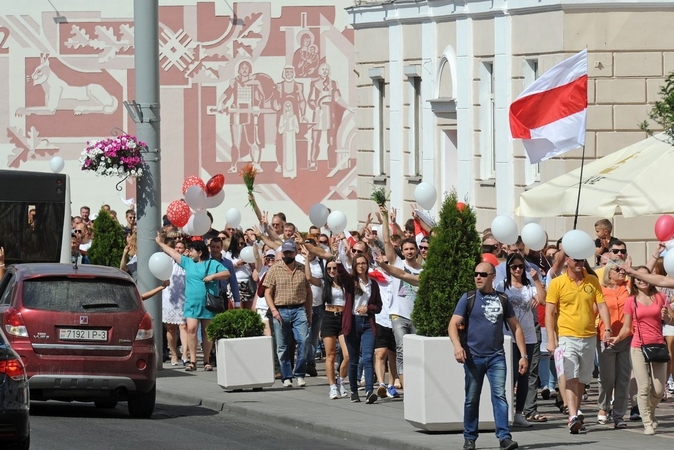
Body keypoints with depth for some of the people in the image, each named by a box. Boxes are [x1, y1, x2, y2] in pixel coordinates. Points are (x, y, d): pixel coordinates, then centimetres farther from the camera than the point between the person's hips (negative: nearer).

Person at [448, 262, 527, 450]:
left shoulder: (502, 300, 8)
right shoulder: (468, 298, 2)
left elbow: (516, 328, 12)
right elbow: (453, 324, -5)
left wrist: (523, 355, 5)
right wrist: (457, 346, -24)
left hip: (496, 357, 1)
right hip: (474, 356, -1)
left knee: (500, 395, -10)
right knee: (472, 399, 5)